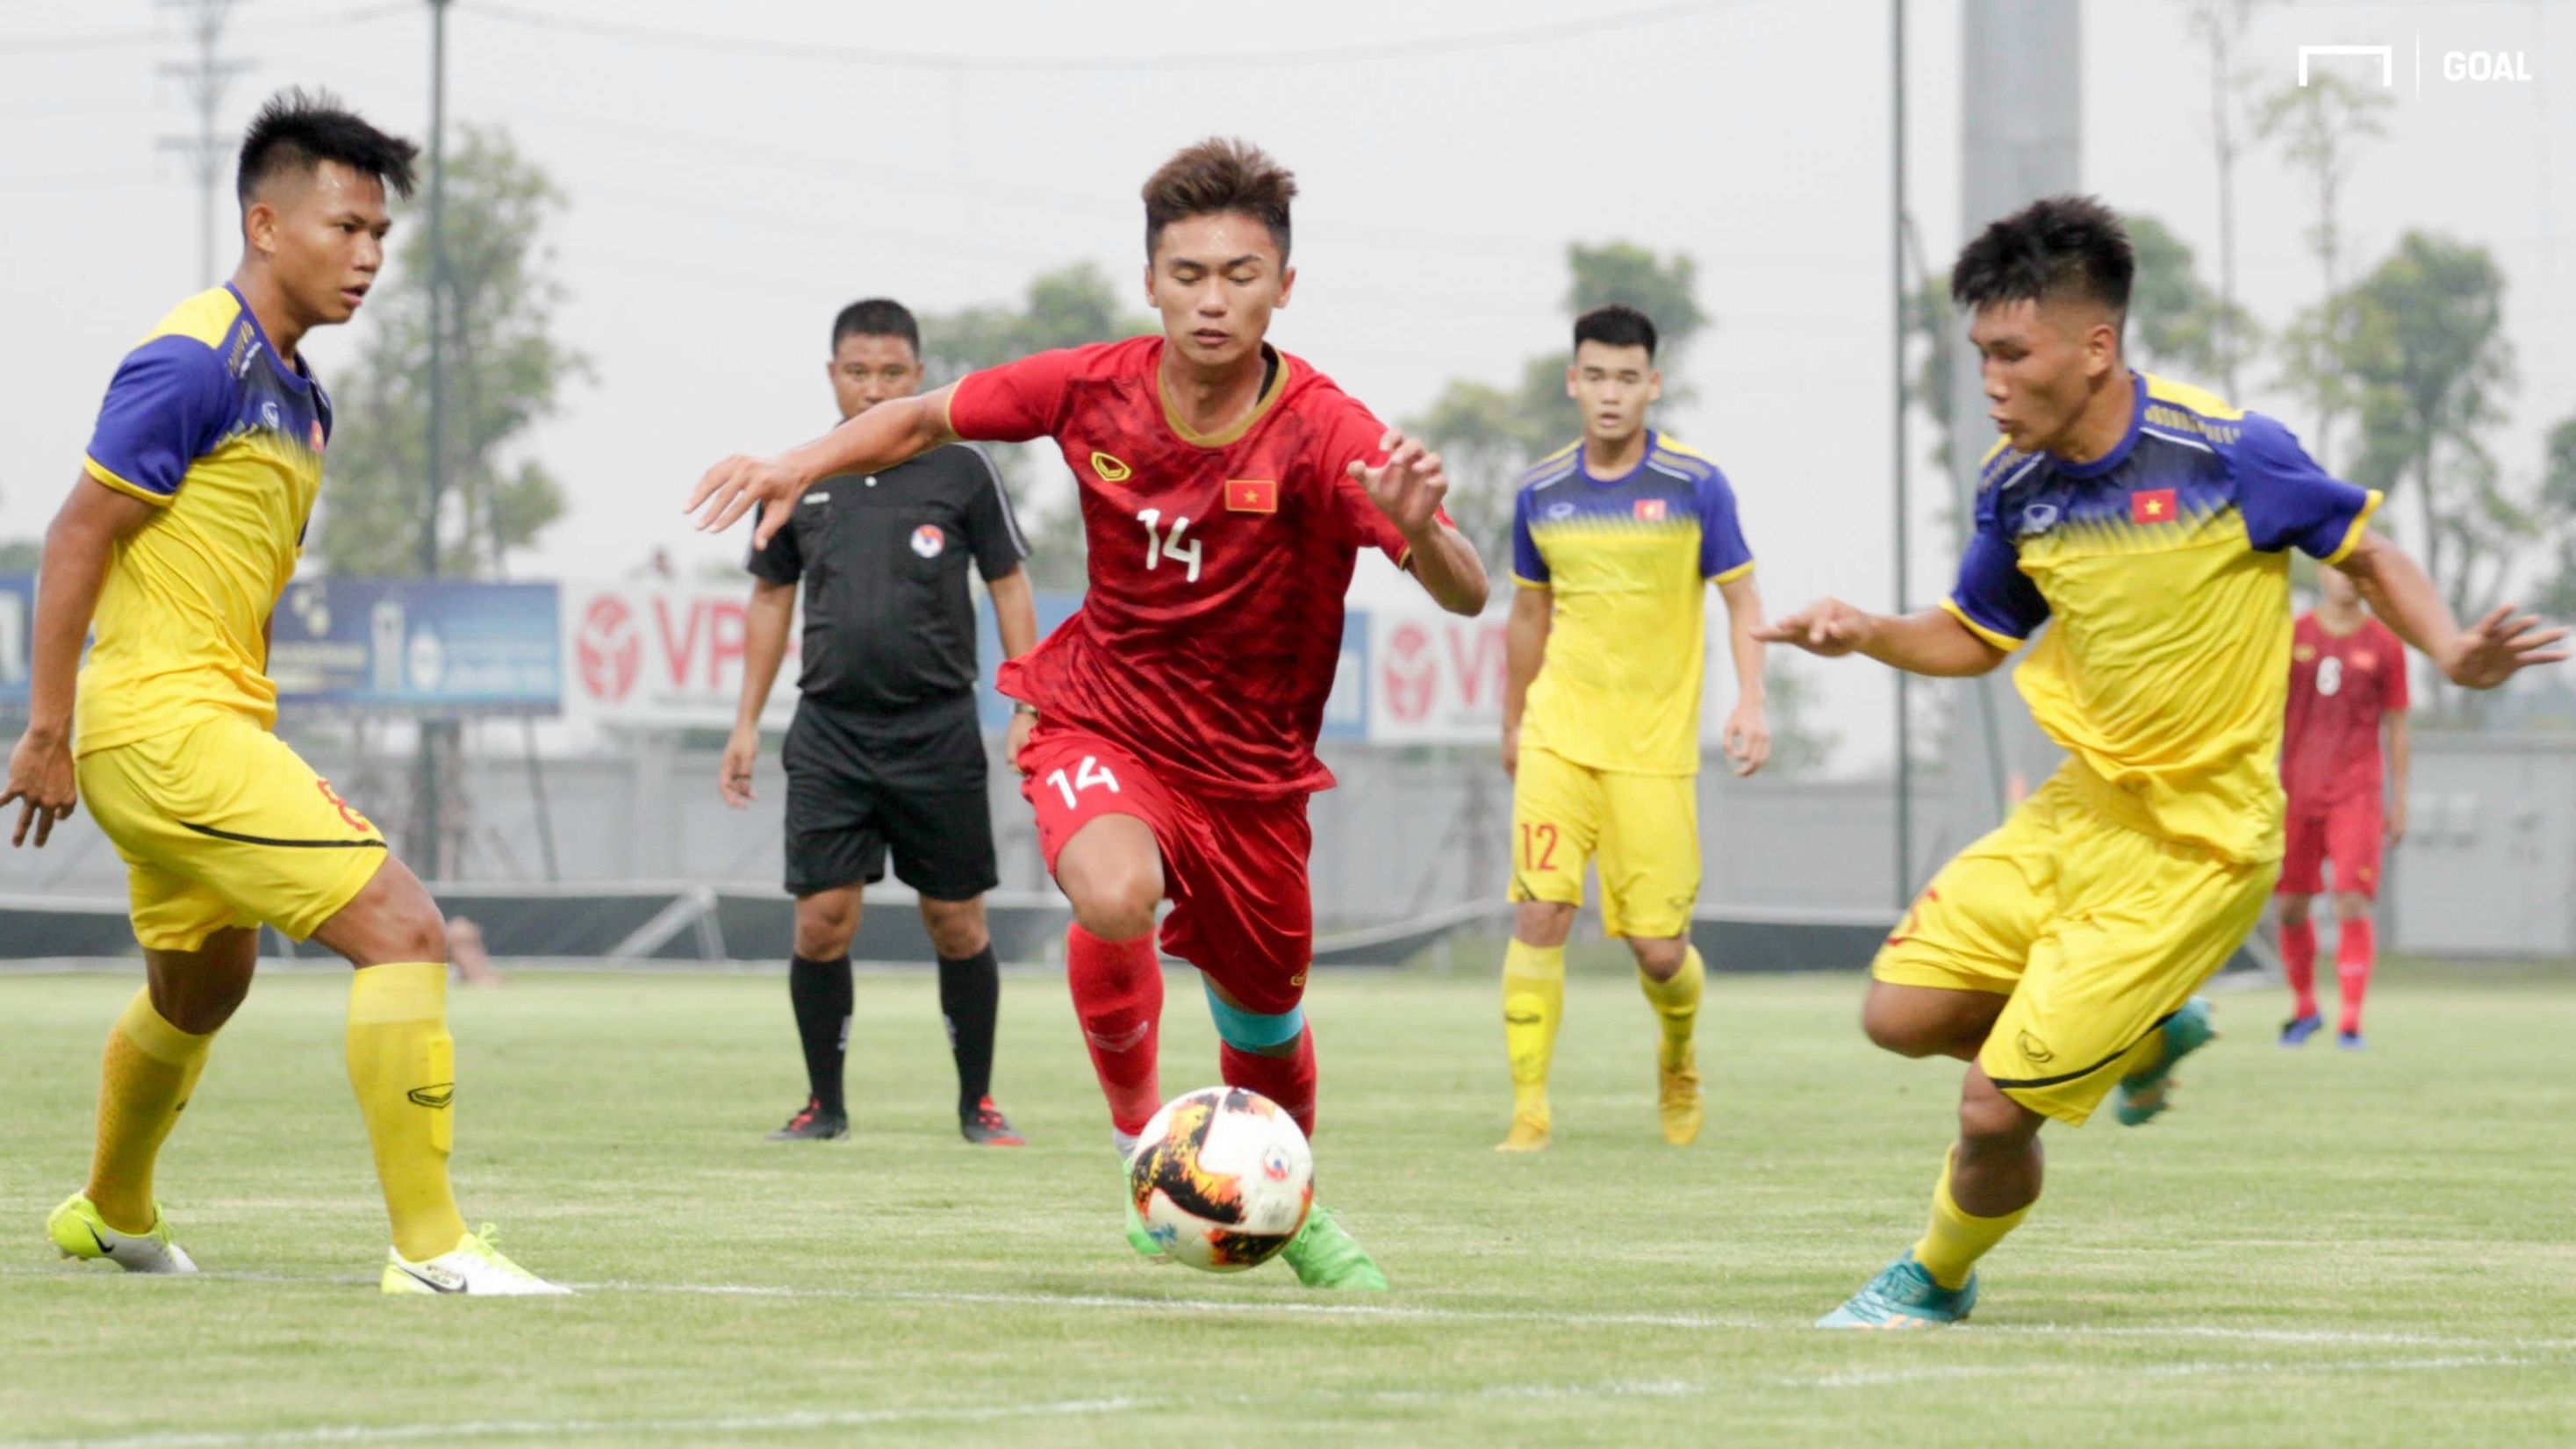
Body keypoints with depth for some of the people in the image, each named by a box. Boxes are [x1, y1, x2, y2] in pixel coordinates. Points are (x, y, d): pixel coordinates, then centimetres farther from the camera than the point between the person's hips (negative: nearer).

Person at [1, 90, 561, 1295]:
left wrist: (254, 734, 20)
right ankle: (428, 1247, -17)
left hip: (214, 722, 10)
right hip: (165, 723, -10)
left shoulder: (298, 396, 15)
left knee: (200, 988, 27)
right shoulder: (195, 363, -14)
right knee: (400, 927, -17)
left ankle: (111, 1216, 49)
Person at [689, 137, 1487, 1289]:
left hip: (1248, 770, 1)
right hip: (1099, 723, 0)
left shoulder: (1321, 435, -23)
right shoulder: (1094, 389, -15)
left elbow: (1466, 596, -33)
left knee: (1262, 1020, 16)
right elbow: (928, 417, 4)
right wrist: (803, 466, -11)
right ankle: (1139, 1142, -10)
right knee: (1115, 895, -34)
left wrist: (1419, 530, -55)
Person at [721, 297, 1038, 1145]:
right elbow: (771, 597, 17)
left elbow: (1009, 589, 5)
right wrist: (747, 723, 13)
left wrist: (1028, 711, -3)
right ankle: (825, 1102, 8)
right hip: (829, 733, 1)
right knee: (821, 920, -7)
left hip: (938, 732, -1)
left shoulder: (961, 472, 1)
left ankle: (977, 1103, 15)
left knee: (957, 924, 2)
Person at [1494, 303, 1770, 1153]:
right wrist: (1512, 723, 23)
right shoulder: (1541, 493, 5)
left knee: (1658, 945, -2)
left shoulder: (1694, 486, -3)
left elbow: (1742, 602, 1)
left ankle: (1677, 1063, 31)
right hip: (1558, 736, 2)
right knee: (1540, 913, -13)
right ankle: (1529, 1115, -9)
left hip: (1655, 748, -2)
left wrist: (1750, 702, -13)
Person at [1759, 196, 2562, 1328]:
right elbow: (1975, 636, 14)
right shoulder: (2015, 487, -2)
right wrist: (1869, 634, -6)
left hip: (2198, 849, -6)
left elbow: (2368, 559, -5)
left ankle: (1939, 1279, 25)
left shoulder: (2228, 453, -19)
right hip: (2082, 811, 6)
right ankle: (2145, 1030, 25)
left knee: (1997, 1103, -7)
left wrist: (2453, 652, -24)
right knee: (1903, 1012, 4)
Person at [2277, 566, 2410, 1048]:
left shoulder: (2384, 645, 3)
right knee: (2291, 905, 5)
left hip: (2356, 793, -2)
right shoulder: (2293, 637, 6)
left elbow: (2397, 728, 8)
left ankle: (2351, 1021, -10)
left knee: (2352, 903, -12)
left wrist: (2399, 801, 6)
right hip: (2297, 789, 2)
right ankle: (2304, 1007, 24)